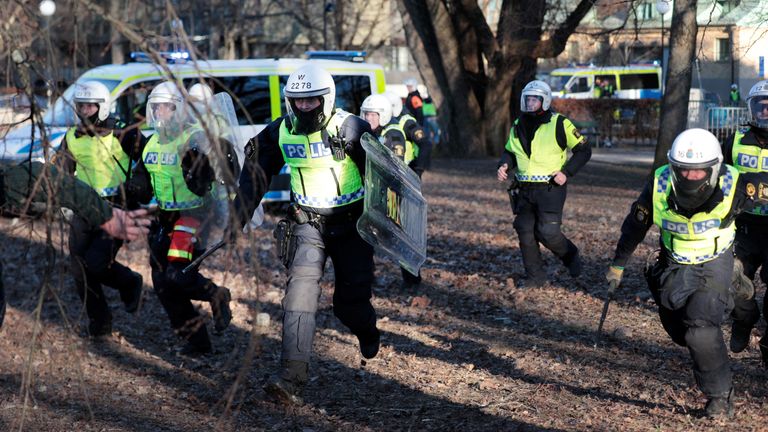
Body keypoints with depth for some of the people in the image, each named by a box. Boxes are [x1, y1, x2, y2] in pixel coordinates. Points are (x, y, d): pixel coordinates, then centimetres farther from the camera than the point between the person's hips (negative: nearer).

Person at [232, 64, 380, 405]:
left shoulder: (350, 129, -15)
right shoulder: (280, 132, -3)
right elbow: (256, 179, 6)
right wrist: (236, 222, 4)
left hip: (350, 223, -2)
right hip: (307, 221, 2)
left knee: (349, 301, 2)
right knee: (301, 286, -19)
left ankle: (365, 329, 43)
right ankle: (292, 377, -24)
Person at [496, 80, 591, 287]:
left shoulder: (559, 124, -6)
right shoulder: (518, 126, 11)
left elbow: (583, 150, -2)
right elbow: (509, 151, 24)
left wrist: (566, 172, -13)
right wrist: (504, 165, 1)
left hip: (550, 189, -6)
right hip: (524, 190, 6)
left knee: (548, 232, -12)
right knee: (525, 233, 2)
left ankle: (570, 256, 17)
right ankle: (536, 276, 13)